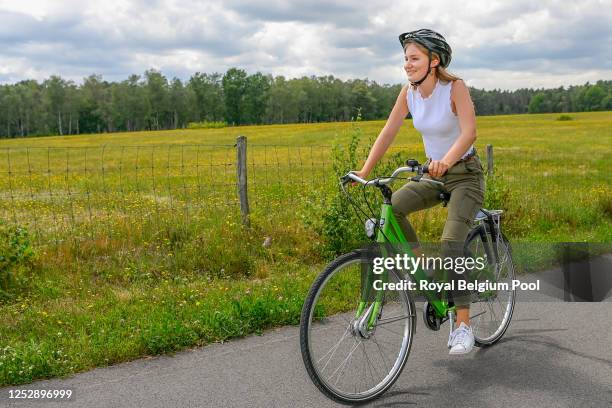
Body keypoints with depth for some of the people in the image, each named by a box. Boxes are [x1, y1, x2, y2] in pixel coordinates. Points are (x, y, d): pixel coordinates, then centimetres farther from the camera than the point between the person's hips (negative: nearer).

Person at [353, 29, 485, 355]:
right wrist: (363, 172, -13)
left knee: (450, 245, -21)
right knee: (392, 205, -21)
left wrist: (446, 161, -50)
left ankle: (463, 327, -10)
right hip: (434, 174, 6)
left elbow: (469, 132, -31)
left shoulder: (455, 87, -18)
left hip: (465, 175, -5)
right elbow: (388, 132, -4)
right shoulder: (409, 92, -3)